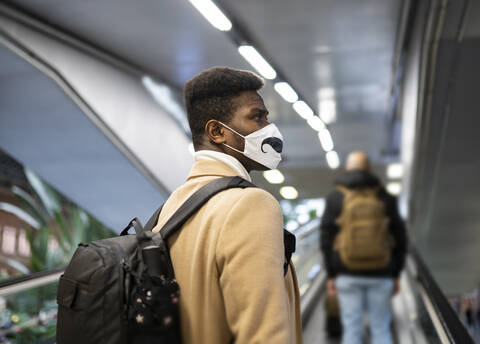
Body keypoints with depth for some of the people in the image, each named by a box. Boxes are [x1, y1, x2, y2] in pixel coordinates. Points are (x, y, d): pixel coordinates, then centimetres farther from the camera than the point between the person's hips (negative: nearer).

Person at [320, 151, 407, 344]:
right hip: (380, 275, 1)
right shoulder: (385, 198, 2)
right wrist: (396, 275, 11)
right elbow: (400, 238, 4)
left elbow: (326, 239, -2)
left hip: (347, 275, -1)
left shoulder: (335, 198, 0)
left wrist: (331, 275, 3)